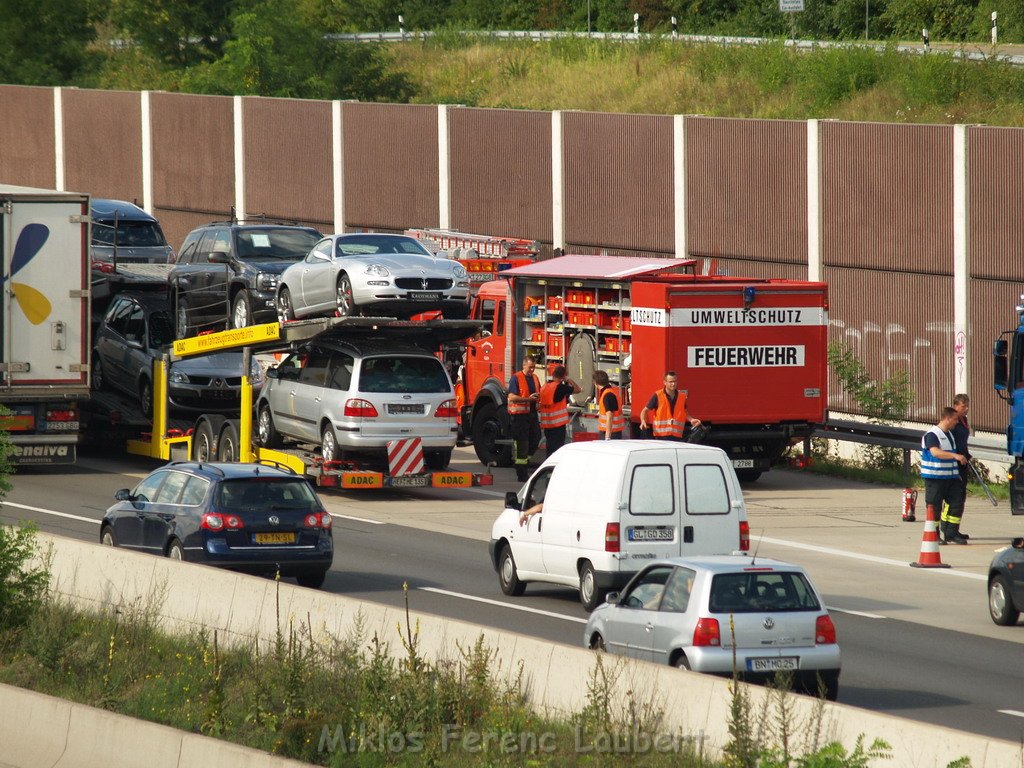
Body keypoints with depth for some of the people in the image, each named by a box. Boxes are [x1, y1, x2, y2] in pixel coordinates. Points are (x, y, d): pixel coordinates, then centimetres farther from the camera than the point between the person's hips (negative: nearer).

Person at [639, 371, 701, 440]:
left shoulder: (682, 397, 9)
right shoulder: (657, 396, -3)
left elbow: (685, 413, 25)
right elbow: (645, 410, 3)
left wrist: (691, 420, 6)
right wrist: (643, 421, -15)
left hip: (677, 436, 3)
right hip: (661, 436, -3)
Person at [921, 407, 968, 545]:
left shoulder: (949, 434, 16)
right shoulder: (932, 434, -14)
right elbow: (935, 452, -30)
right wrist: (955, 455, -38)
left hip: (950, 476, 8)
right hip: (934, 477, -8)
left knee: (957, 502, 1)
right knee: (934, 507, -3)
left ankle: (952, 534, 8)